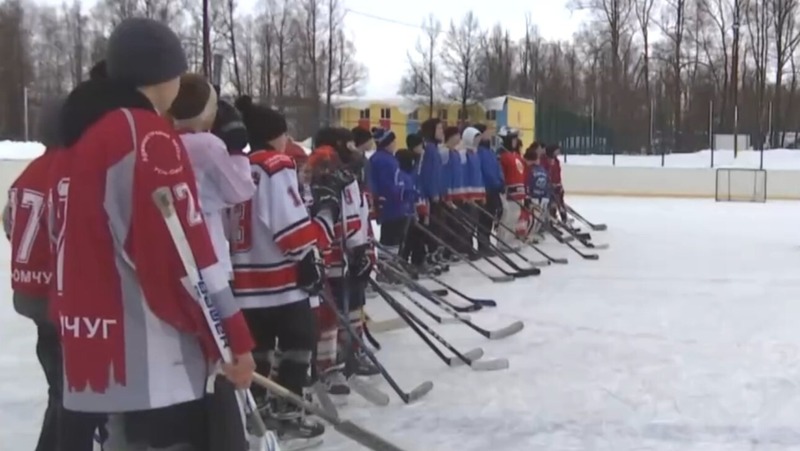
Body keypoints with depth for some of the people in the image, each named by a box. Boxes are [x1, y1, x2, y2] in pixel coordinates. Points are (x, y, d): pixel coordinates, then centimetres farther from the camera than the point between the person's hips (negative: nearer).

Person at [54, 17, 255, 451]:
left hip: (93, 351, 10)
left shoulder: (78, 137, 16)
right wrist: (235, 337, -13)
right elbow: (183, 253, -19)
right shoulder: (145, 134, -13)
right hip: (153, 363, -10)